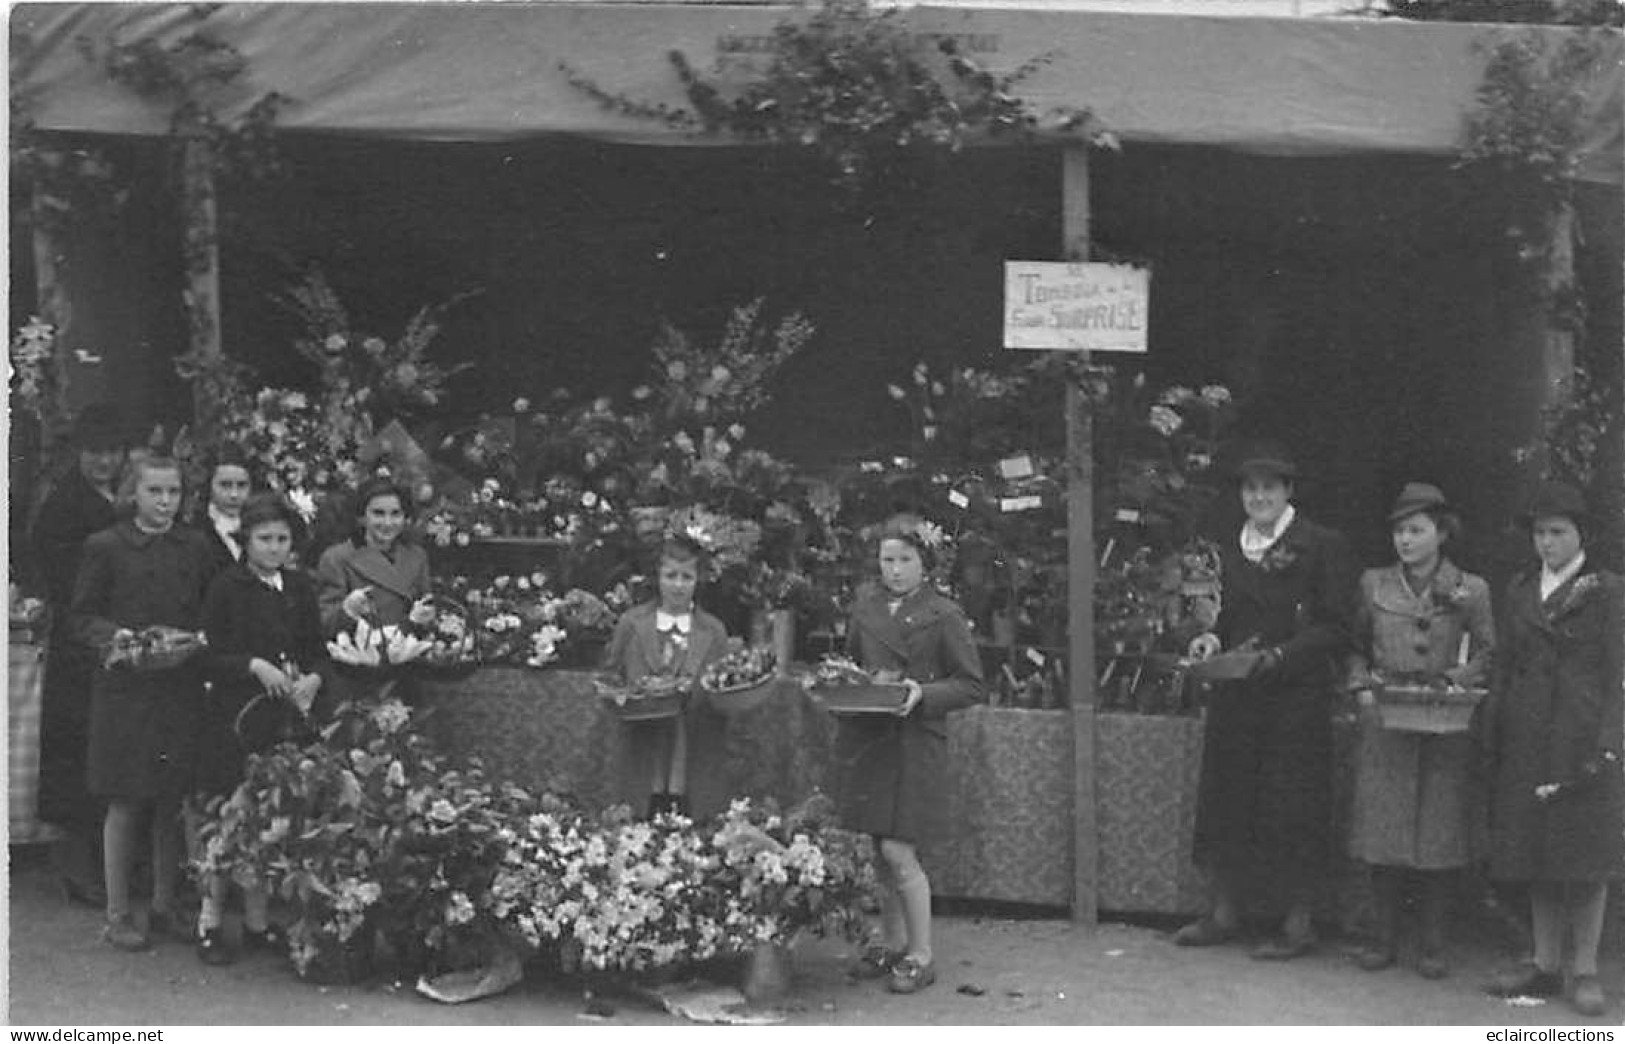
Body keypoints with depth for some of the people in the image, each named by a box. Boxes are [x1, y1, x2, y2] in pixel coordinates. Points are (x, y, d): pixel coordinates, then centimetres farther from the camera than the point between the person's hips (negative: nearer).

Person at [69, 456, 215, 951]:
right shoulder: (105, 547, 0)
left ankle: (164, 905, 19)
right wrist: (120, 636, -15)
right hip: (126, 690, -3)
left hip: (183, 691, 3)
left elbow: (211, 614, 15)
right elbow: (81, 617, 0)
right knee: (126, 804, 1)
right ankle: (117, 913, 11)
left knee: (174, 803, 6)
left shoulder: (196, 547, 9)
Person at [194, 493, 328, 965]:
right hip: (236, 718, -4)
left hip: (290, 717, 4)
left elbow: (318, 649, 14)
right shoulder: (227, 587, -2)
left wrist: (313, 678, -6)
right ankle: (209, 922, 4)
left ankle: (258, 921, 14)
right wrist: (255, 665, -19)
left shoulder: (301, 587, 12)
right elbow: (208, 655, -6)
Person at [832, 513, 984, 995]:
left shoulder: (943, 615, -5)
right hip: (864, 735, 5)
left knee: (898, 850, -9)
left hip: (914, 742, -5)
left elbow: (971, 685, -3)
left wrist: (923, 694, -17)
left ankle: (921, 954, 5)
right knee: (879, 850, 11)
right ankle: (891, 942, 27)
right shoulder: (865, 603, 10)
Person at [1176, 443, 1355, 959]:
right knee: (1222, 800, 6)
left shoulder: (1322, 546, -2)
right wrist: (1210, 646, -1)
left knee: (1292, 809, -2)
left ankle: (1298, 925, 7)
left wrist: (1280, 656, -17)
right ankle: (1222, 912, 17)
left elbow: (1336, 629, -7)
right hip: (1235, 695, 5)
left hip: (1296, 694, -5)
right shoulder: (1229, 551, 15)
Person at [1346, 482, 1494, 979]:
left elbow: (1488, 654, 8)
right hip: (1384, 722, 1)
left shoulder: (1470, 590, 2)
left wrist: (1458, 681, -10)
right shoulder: (1374, 584, 7)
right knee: (1382, 827, 0)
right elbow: (1355, 648, 15)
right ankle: (1384, 936, 11)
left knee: (1440, 828, 0)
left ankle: (1433, 943, 9)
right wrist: (1362, 688, 0)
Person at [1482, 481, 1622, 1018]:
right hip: (1526, 740, 4)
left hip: (1581, 737, -4)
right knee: (1535, 855, 7)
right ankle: (1545, 965, 16)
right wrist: (1490, 739, 7)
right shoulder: (1519, 592, 13)